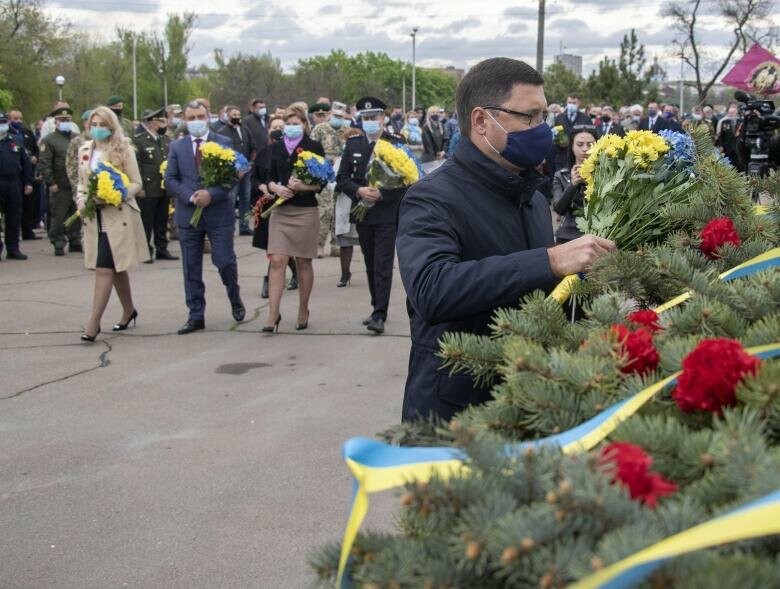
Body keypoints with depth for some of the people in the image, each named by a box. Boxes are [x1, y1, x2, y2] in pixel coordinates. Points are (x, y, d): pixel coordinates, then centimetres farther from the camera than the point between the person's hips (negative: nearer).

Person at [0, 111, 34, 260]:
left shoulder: (15, 141, 12)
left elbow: (26, 162, 12)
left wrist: (28, 182, 5)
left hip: (15, 183, 3)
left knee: (14, 218, 6)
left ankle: (13, 249, 13)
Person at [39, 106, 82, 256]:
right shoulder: (49, 140, -3)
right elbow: (44, 163, -9)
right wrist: (50, 183, -14)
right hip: (60, 187, -5)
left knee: (76, 216, 10)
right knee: (58, 217, -1)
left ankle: (75, 242, 21)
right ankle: (58, 244, 6)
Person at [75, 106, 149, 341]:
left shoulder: (123, 149, -5)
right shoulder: (84, 150, 10)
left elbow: (136, 183, -5)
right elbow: (81, 182, 20)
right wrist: (81, 199, 0)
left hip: (118, 216, -6)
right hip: (94, 217, 6)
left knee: (104, 269, -11)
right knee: (115, 267, 15)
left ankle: (93, 323, -11)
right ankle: (129, 310, 32)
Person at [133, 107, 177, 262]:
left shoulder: (166, 139, 12)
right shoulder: (138, 140, -8)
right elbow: (135, 165, -11)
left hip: (164, 187, 6)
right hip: (148, 189, -6)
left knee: (162, 221, 12)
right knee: (146, 222, 0)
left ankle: (162, 249, 21)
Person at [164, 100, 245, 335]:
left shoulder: (224, 143, 1)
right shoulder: (177, 146, 7)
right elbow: (170, 179, 2)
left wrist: (211, 194, -19)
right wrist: (191, 197, -13)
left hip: (219, 212, -2)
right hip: (188, 214, 2)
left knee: (225, 261, -2)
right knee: (191, 269, 5)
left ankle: (235, 299, 27)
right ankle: (196, 316, 13)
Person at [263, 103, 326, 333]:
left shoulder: (314, 147, 0)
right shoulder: (277, 148, 11)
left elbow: (322, 182, -2)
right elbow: (270, 177, 13)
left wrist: (303, 186, -19)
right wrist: (276, 187, -8)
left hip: (306, 211, -2)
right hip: (280, 211, 3)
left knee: (303, 263, 6)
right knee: (277, 261, -7)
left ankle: (303, 312, 19)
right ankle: (273, 314, -7)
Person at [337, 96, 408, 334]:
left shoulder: (396, 143, -4)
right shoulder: (353, 144, 7)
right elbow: (342, 178, 6)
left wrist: (381, 194, -16)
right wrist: (359, 190, -12)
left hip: (387, 214, -4)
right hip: (363, 214, 4)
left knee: (383, 265, -9)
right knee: (371, 265, 13)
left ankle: (379, 315, -11)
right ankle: (377, 308, 24)